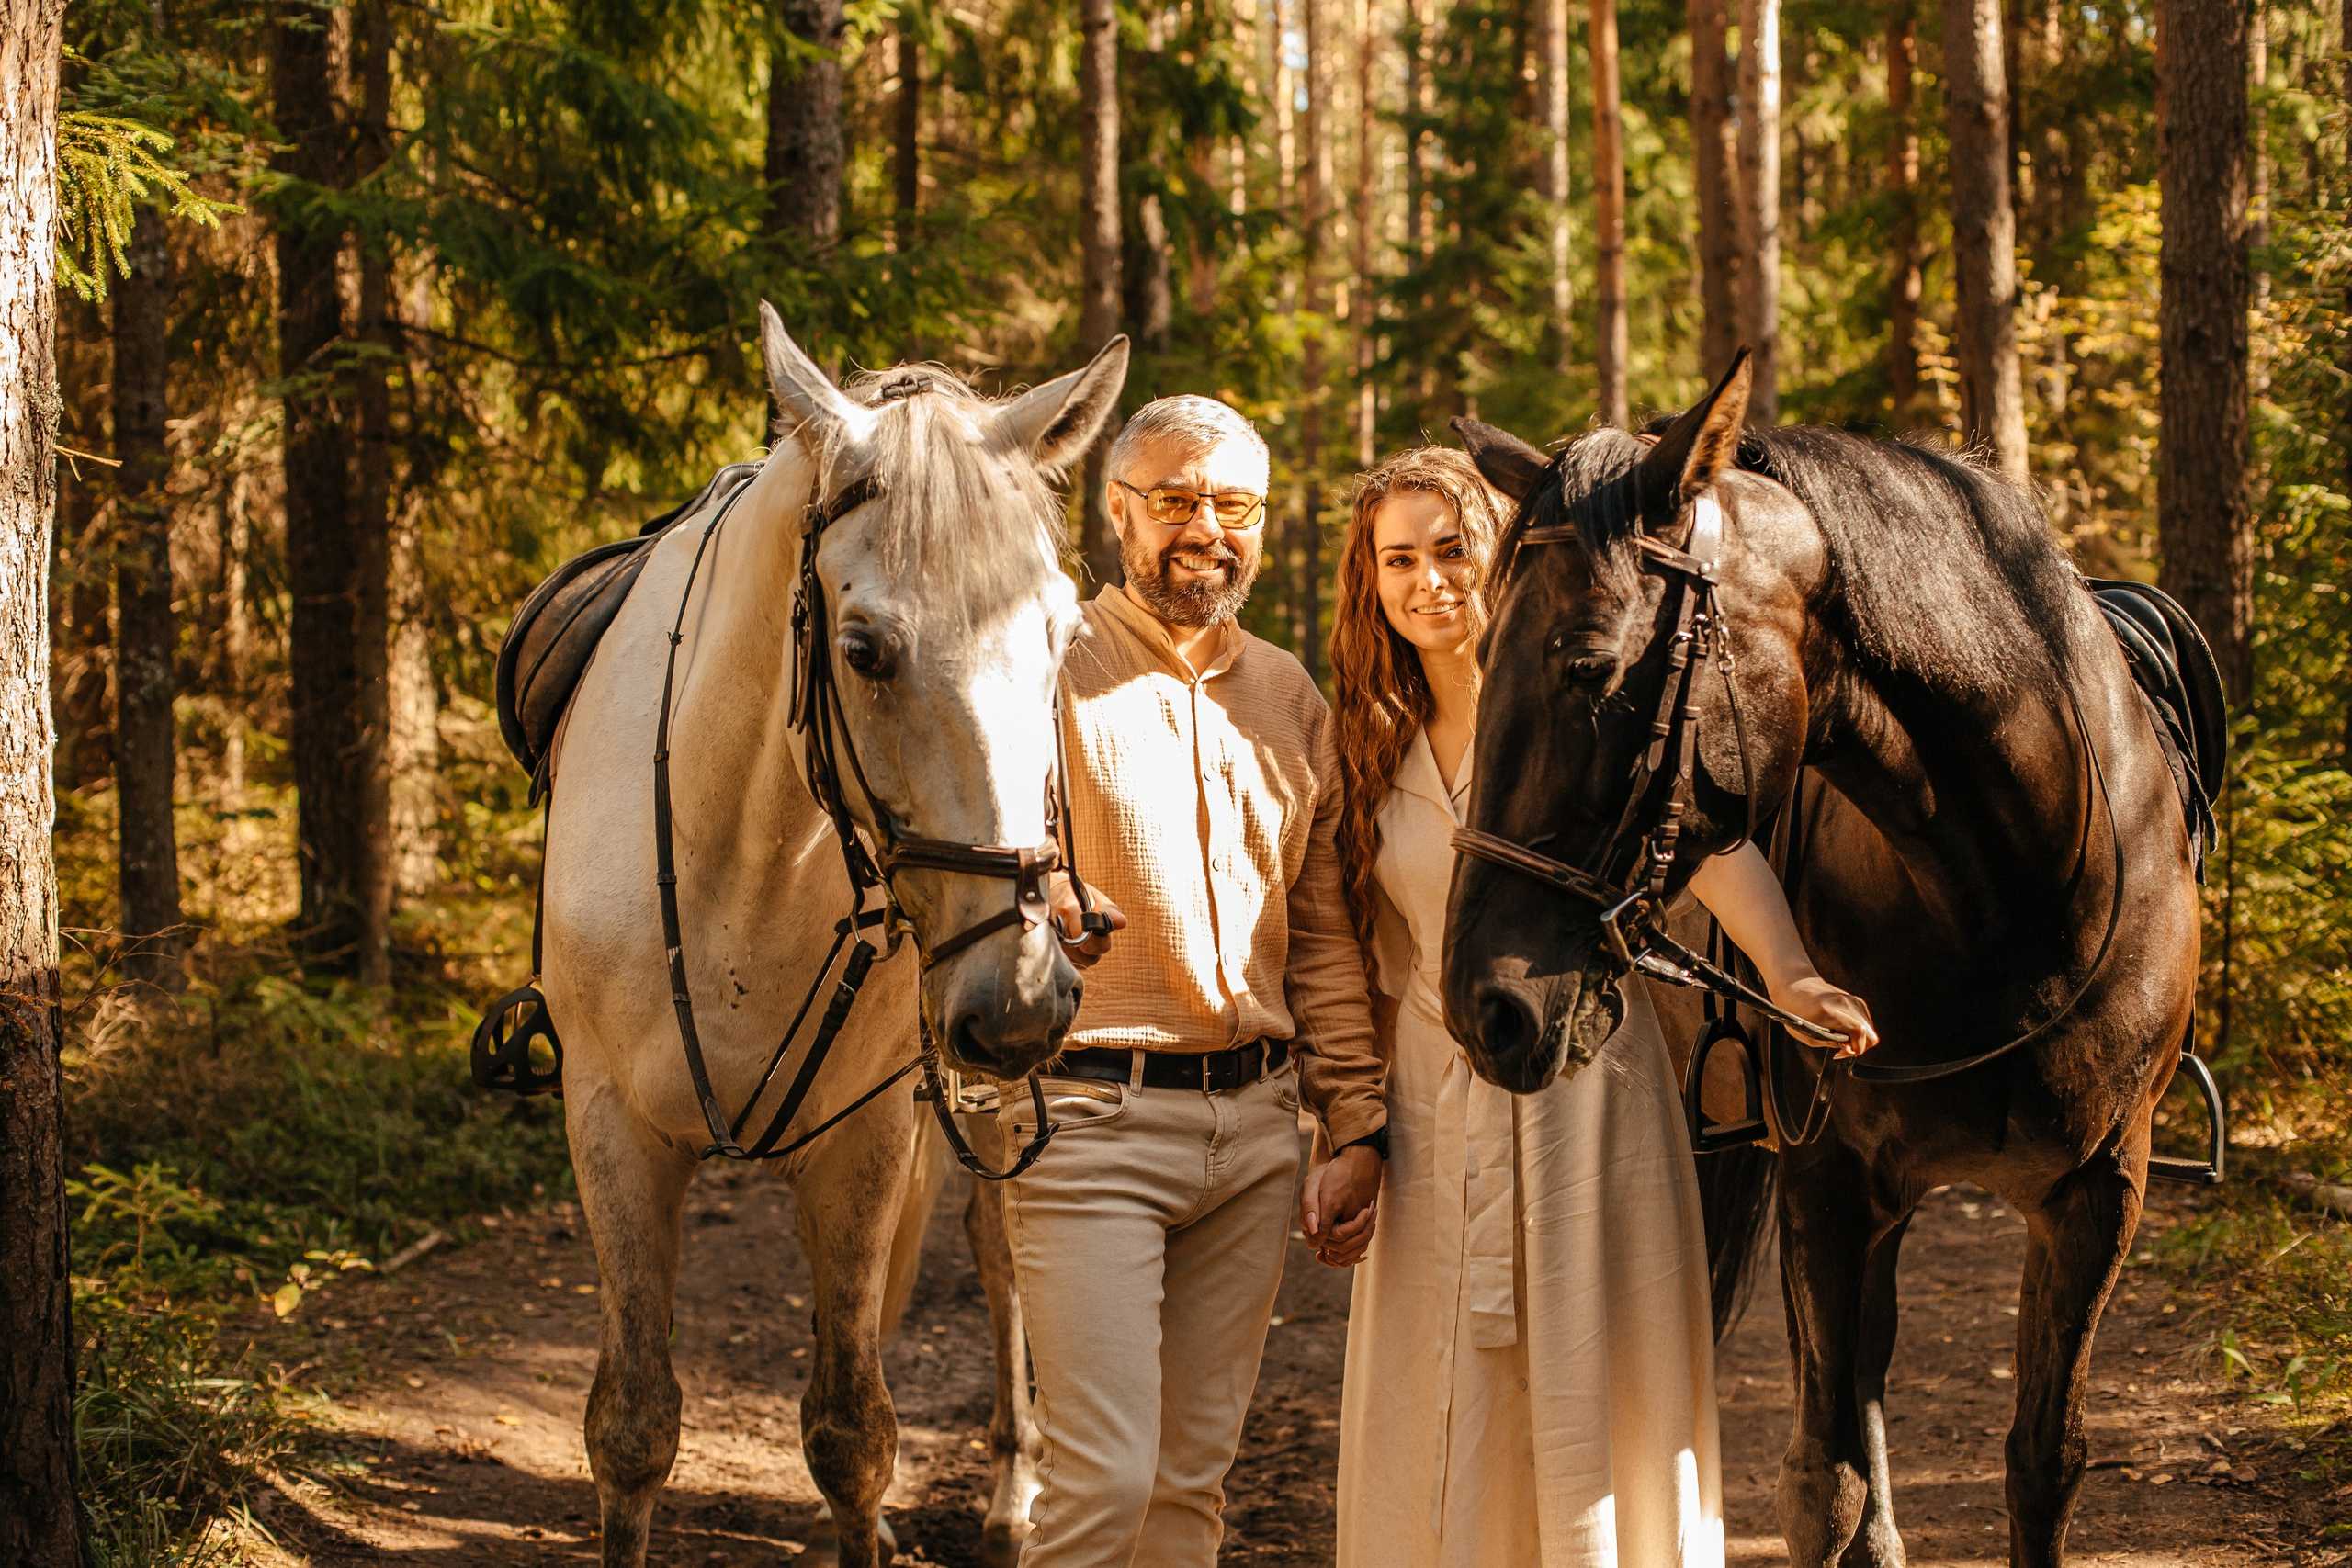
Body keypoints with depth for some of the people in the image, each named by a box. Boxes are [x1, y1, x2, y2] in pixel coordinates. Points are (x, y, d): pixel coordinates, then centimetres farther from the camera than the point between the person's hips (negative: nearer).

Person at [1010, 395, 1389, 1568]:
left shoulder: (1291, 701, 13)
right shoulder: (1053, 673, -5)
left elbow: (1324, 932, 16)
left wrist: (1356, 1124, 11)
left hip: (1256, 1123, 6)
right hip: (1091, 1116, -6)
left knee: (1196, 1470, 10)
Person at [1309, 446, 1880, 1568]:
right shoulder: (1379, 752, 10)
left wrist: (1788, 970, -38)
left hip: (1587, 1093, -4)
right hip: (1437, 1125, 4)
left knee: (1602, 1413, 0)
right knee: (1434, 1447, 4)